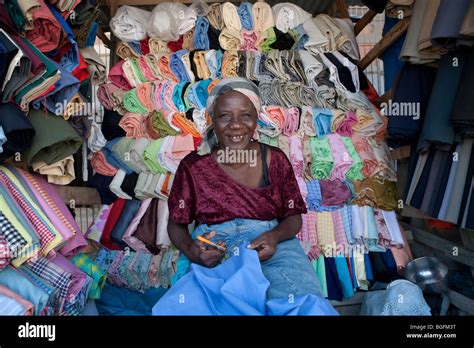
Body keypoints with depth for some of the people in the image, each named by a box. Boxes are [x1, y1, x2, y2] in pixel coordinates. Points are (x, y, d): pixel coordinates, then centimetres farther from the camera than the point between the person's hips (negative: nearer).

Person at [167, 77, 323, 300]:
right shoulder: (193, 166, 0)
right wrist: (190, 251, -15)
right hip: (213, 252, -1)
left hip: (272, 247, 2)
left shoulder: (276, 160, 4)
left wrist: (274, 236, -15)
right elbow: (176, 224, 8)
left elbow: (294, 217, 8)